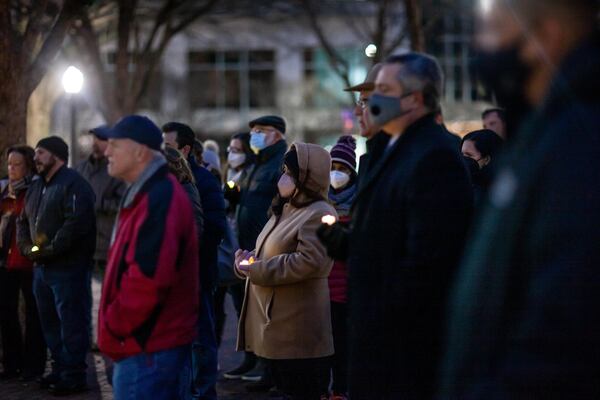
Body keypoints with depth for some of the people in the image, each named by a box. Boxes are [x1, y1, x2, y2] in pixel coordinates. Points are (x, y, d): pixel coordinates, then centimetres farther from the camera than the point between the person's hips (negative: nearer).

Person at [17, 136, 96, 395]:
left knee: (71, 322, -5)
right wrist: (27, 247, 2)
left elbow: (76, 223, -22)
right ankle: (59, 369, 26)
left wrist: (50, 250, -21)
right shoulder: (36, 187, 19)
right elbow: (23, 221, 22)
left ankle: (74, 376, 0)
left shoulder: (73, 184, -11)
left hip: (68, 267, -9)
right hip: (41, 267, 9)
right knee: (50, 322, 15)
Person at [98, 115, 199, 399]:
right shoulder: (147, 194, 16)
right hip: (156, 341, 11)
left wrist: (114, 326, -17)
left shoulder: (158, 199, -19)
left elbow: (148, 277, -28)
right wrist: (116, 326, 17)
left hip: (148, 347, -11)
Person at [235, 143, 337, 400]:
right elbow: (268, 254, 25)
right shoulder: (285, 210, 17)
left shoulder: (319, 214, -15)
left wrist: (255, 269, -18)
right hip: (276, 324, 10)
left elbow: (309, 263, -27)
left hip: (299, 330, -10)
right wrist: (246, 259, 1)